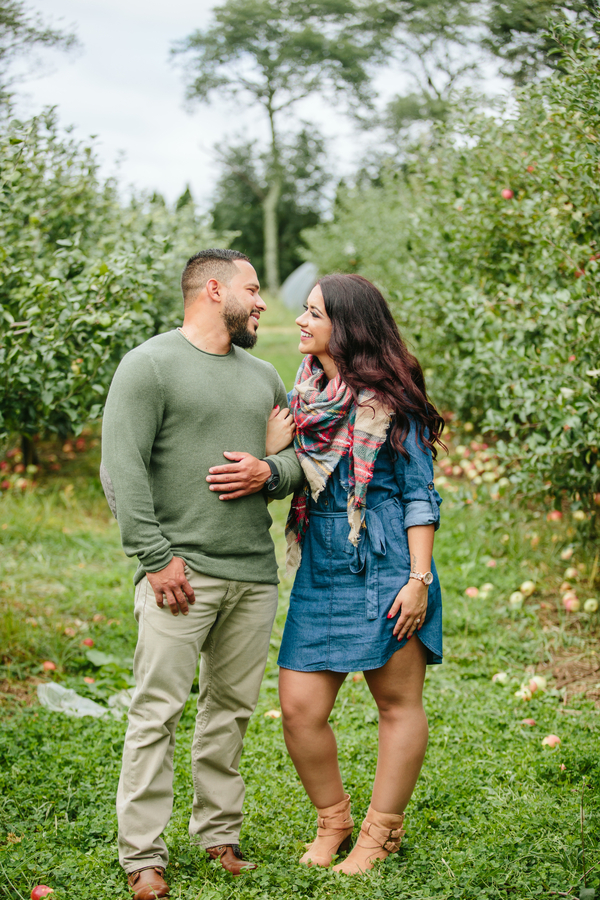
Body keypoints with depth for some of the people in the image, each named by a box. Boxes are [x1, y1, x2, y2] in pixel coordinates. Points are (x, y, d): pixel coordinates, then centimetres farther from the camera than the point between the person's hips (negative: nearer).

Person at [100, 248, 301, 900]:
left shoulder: (262, 376, 18)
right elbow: (122, 469, -10)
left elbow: (300, 460, 22)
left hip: (254, 573, 6)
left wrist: (269, 473, -2)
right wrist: (156, 557, -16)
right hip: (180, 571, -6)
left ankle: (219, 834, 23)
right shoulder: (150, 364, -3)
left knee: (232, 708, 11)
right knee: (157, 711, -5)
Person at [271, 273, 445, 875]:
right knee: (299, 707, 1)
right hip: (320, 571, 6)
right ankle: (332, 821, 22)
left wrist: (419, 578, -11)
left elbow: (419, 494, -4)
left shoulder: (391, 401, -5)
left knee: (398, 703, 5)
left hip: (385, 569, -5)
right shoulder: (302, 395, 11)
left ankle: (381, 832, 20)